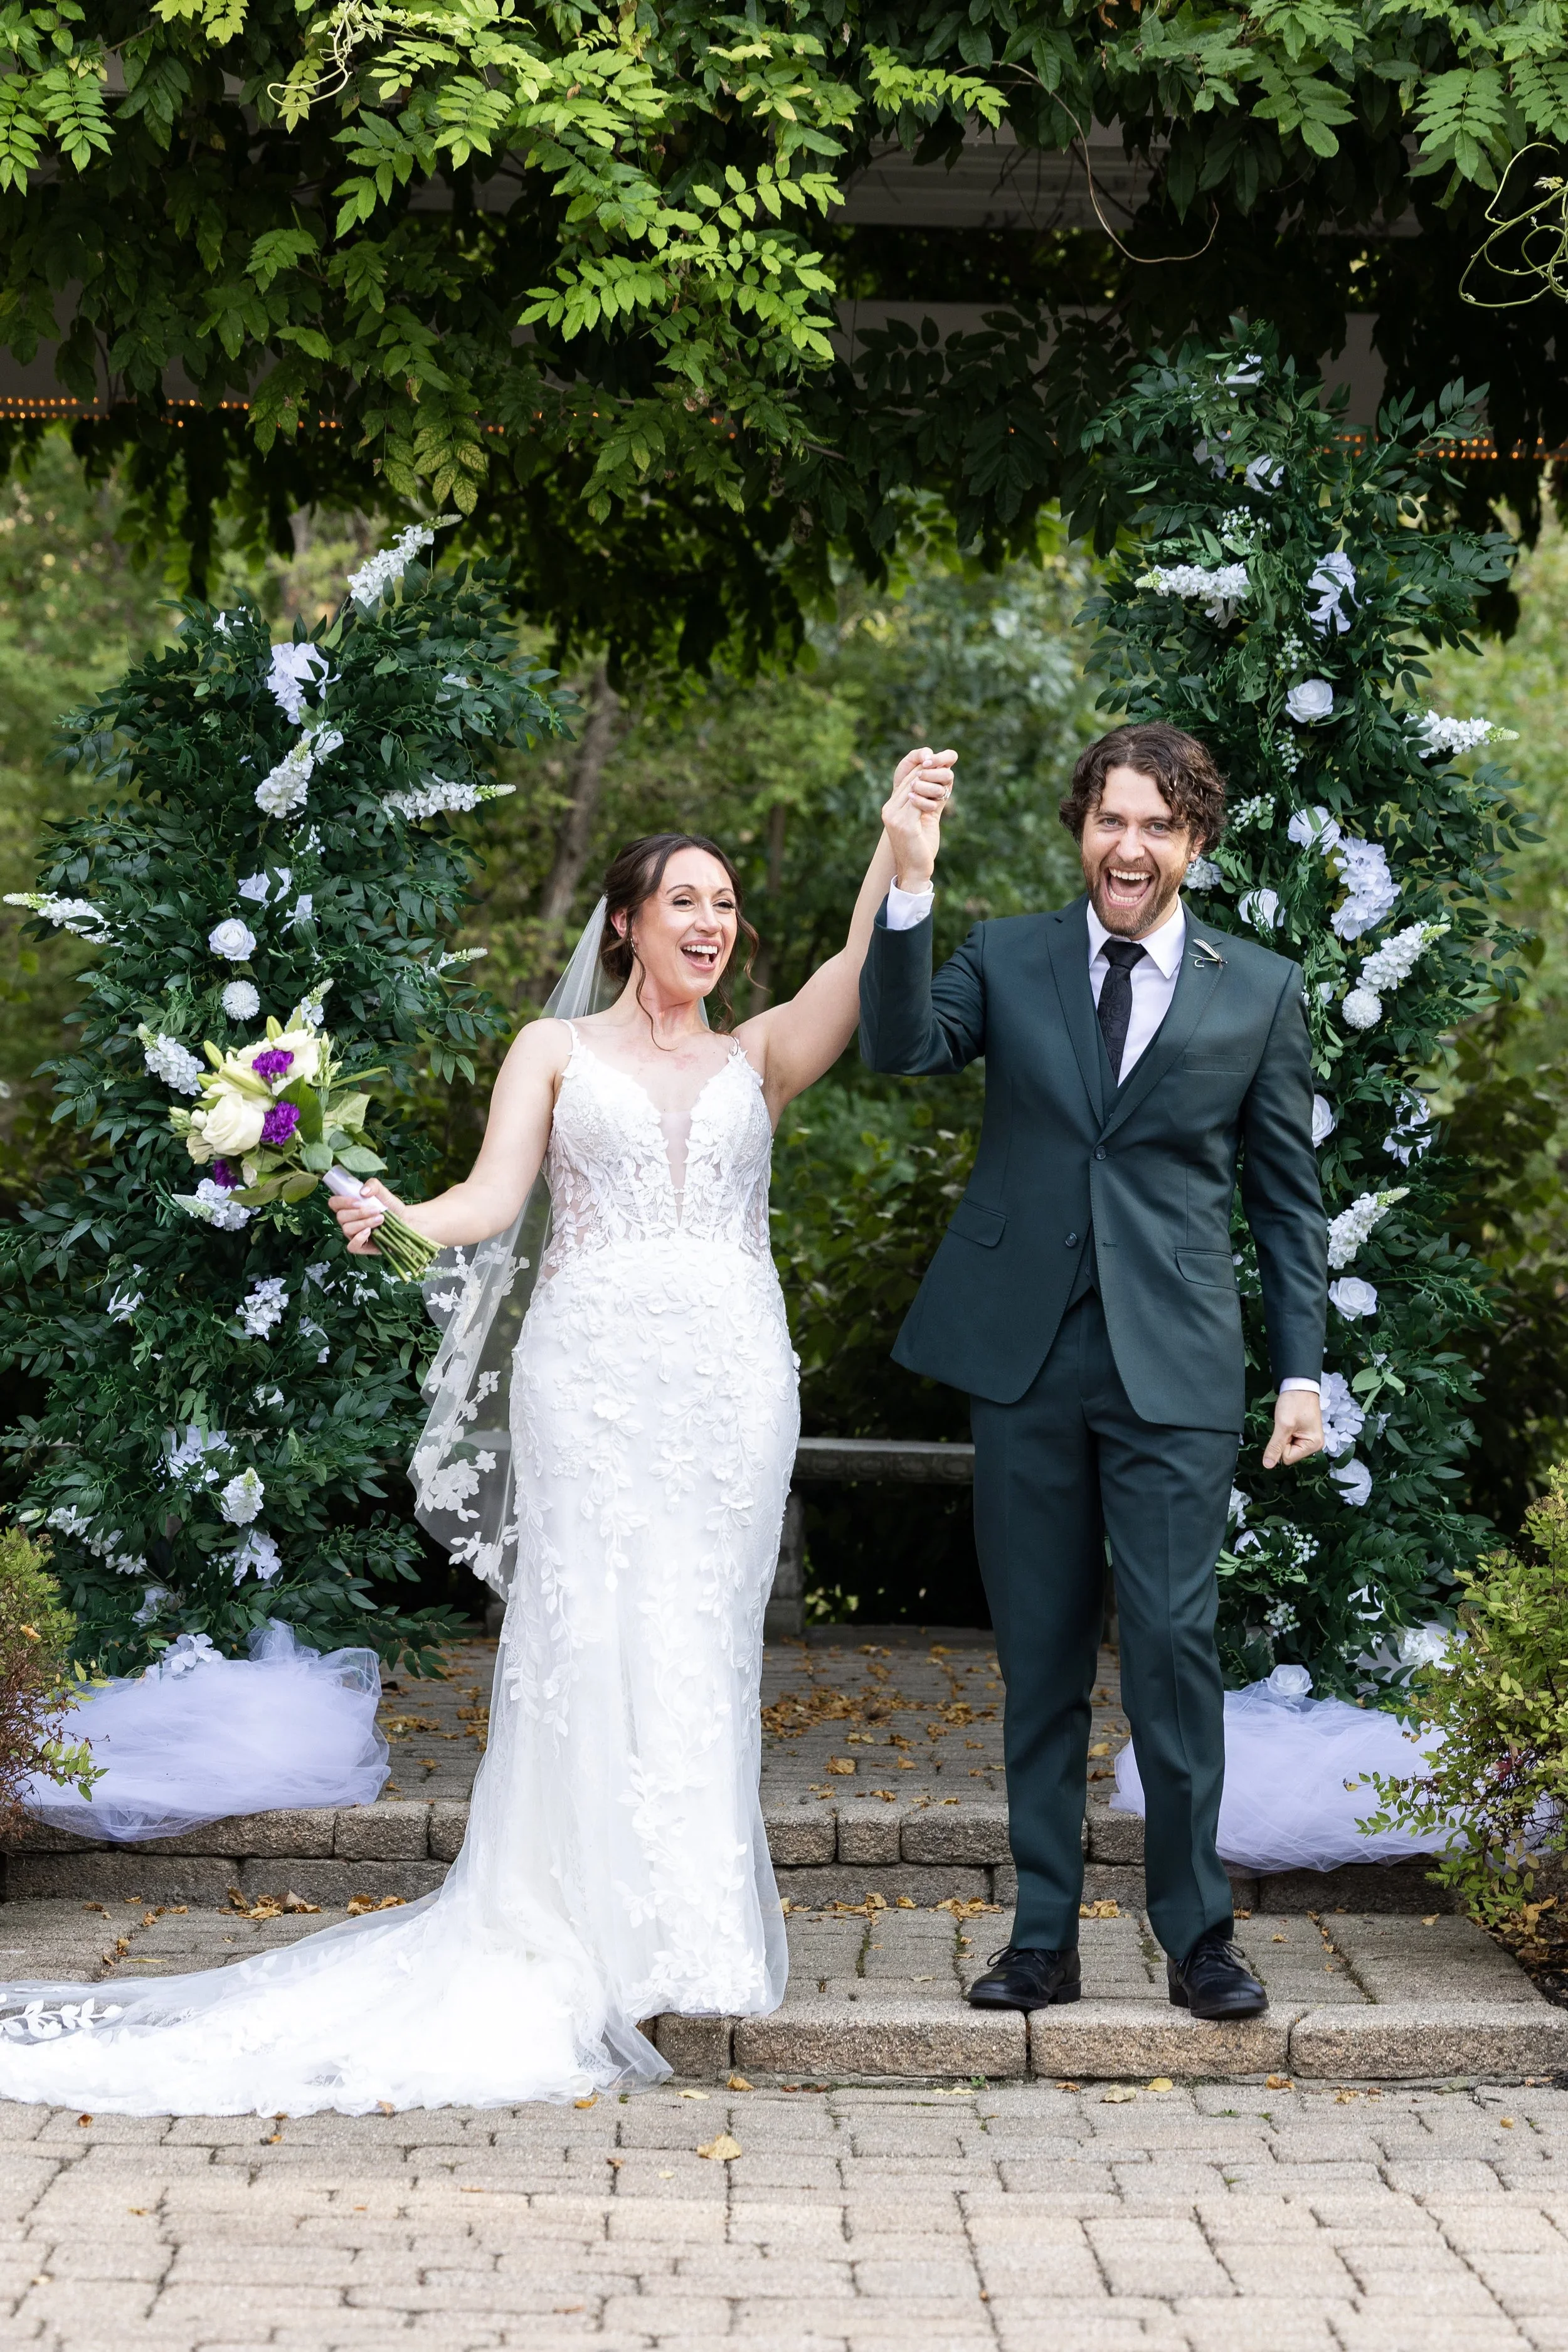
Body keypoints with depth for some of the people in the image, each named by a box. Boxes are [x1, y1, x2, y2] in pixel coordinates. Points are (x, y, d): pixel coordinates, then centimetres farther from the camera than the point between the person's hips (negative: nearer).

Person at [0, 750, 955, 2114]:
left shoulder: (757, 1059, 17)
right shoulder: (557, 1053, 13)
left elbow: (860, 973, 0)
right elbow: (495, 1195, 1)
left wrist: (904, 838, -14)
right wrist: (396, 1218, -20)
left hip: (733, 1378, 2)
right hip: (594, 1371, -2)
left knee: (703, 1645, -1)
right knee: (601, 1636, -9)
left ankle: (701, 1931, 2)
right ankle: (611, 1937, -8)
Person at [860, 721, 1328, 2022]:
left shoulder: (1258, 989, 6)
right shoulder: (1006, 958, 8)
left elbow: (1287, 1194, 9)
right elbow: (903, 1046, -10)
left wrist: (1303, 1369, 4)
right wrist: (909, 888, -22)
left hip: (1173, 1370, -1)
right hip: (1026, 1359, 2)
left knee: (1174, 1645, -6)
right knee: (1040, 1659, 8)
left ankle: (1198, 1934, 8)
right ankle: (1044, 1937, 15)